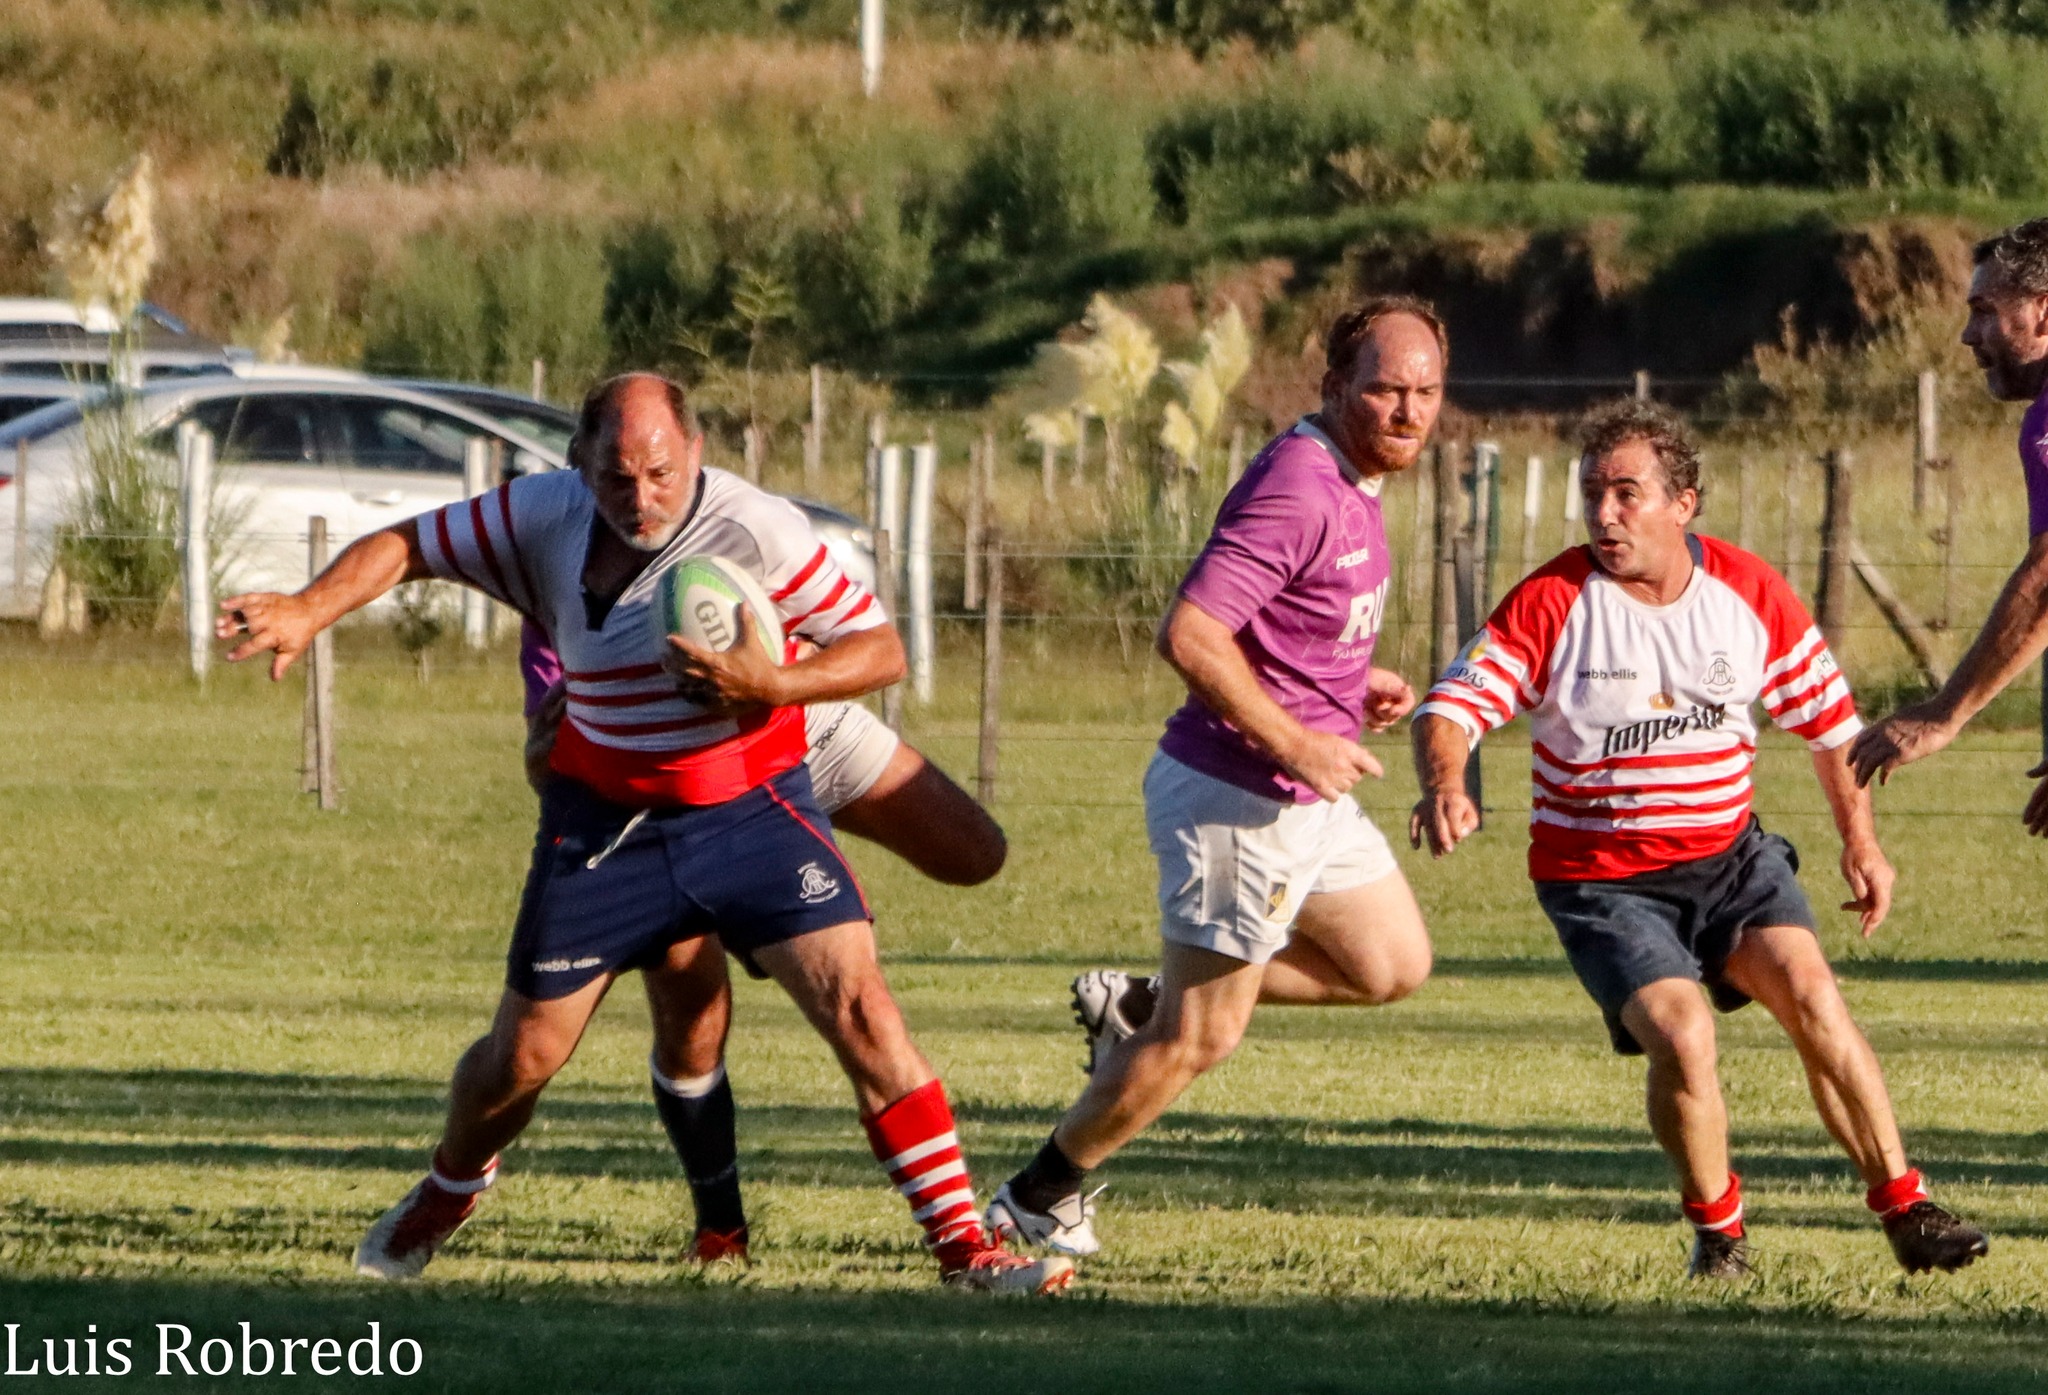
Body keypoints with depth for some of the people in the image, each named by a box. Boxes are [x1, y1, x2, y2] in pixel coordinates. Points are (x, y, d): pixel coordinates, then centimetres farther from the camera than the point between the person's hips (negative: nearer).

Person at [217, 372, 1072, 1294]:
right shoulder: (543, 517, -8)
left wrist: (771, 684, -33)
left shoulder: (754, 530, -19)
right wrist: (308, 611, -15)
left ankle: (961, 1244, -11)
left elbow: (881, 649, -16)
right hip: (603, 823, 3)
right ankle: (449, 1193, 42)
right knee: (520, 1057, 9)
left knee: (858, 1005, -18)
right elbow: (406, 545, 2)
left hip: (751, 810, -2)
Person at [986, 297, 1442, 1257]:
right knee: (1199, 1041, -1)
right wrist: (1296, 742, -25)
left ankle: (1138, 1006, 23)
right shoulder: (1296, 489, -24)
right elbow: (1190, 635, -30)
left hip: (1305, 795, 10)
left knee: (1393, 964, 17)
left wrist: (1351, 689, 8)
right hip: (1237, 803, -10)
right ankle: (1037, 1201, 18)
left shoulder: (1349, 482, 9)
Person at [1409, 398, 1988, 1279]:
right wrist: (1443, 785, -41)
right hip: (1600, 881, -3)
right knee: (1682, 1037, -22)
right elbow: (1453, 705, -19)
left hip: (1729, 852, 3)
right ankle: (1716, 1227, 4)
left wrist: (1859, 838, 14)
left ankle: (1903, 1208, -6)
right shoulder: (1550, 604, -14)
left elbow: (1825, 713, 11)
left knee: (1809, 993, -18)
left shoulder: (1752, 594, -4)